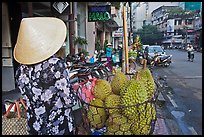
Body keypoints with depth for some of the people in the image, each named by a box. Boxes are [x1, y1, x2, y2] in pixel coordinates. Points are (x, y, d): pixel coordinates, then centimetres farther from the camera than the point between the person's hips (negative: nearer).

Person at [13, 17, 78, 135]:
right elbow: (70, 101, -20)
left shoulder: (21, 70, -10)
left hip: (34, 126, 4)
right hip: (59, 127, -4)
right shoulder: (56, 65, -26)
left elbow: (29, 99, 3)